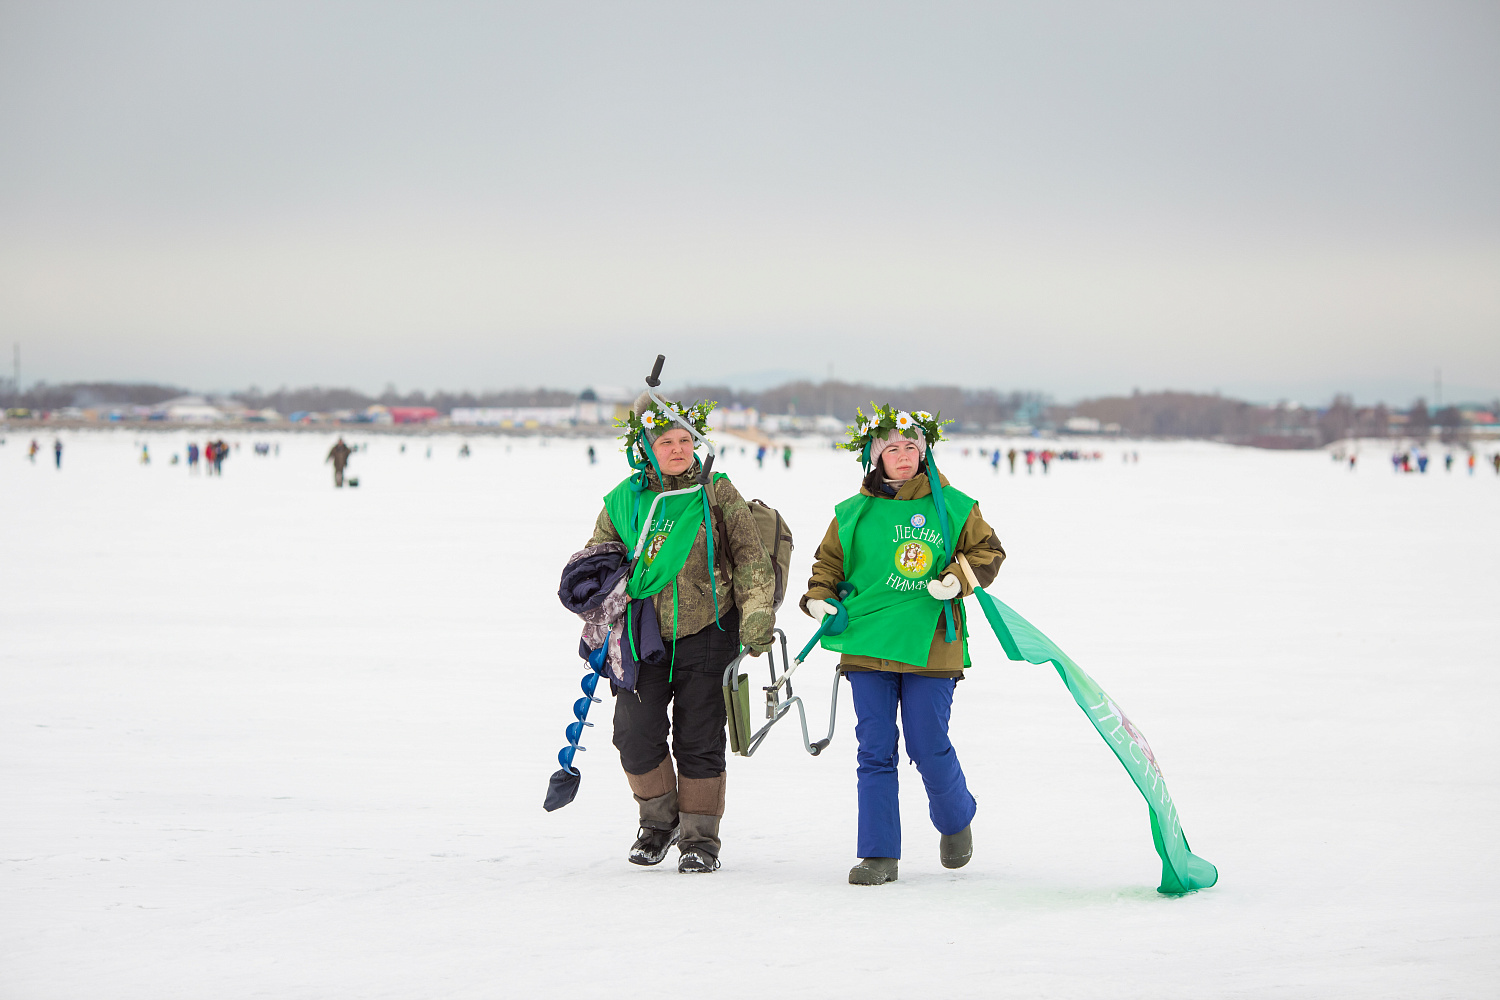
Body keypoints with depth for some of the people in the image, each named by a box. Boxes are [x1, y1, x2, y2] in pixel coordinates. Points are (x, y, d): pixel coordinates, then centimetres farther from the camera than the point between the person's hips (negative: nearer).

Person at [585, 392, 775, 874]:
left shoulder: (717, 493, -2)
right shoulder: (624, 501, 4)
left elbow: (750, 558, 0)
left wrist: (757, 612, -10)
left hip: (705, 633, -2)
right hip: (644, 637, 2)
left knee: (698, 741, 2)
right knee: (636, 735, -5)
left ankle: (700, 836, 15)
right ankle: (659, 820, 19)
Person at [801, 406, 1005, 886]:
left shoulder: (952, 506, 4)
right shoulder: (854, 513, 8)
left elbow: (987, 550, 8)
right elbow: (828, 560, 17)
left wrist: (958, 578, -10)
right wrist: (820, 598, -1)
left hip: (931, 645, -2)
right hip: (868, 646, 2)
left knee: (929, 748, -2)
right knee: (875, 751, 0)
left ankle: (955, 819, 29)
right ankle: (879, 855, 5)